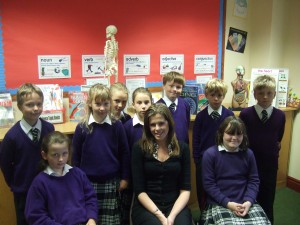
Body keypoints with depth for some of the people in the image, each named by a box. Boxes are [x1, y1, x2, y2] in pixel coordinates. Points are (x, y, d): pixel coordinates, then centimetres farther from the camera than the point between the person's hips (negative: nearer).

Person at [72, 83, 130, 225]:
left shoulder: (117, 126, -5)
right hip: (88, 183, 0)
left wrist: (124, 178, 3)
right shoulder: (82, 128, -5)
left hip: (111, 183, 0)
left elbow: (124, 153, 1)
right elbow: (76, 156, 2)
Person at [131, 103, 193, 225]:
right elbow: (139, 190, -4)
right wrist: (159, 215, -13)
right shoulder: (139, 148, -2)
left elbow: (185, 189, 1)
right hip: (146, 207, -1)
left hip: (175, 206, 2)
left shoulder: (182, 148, 3)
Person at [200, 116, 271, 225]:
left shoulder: (248, 153, 4)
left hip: (245, 202, 3)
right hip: (219, 203, -3)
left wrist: (248, 201, -9)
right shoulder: (210, 154, -7)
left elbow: (254, 180, 6)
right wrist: (228, 203, -13)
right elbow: (208, 184, -7)